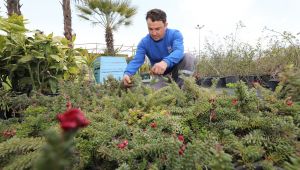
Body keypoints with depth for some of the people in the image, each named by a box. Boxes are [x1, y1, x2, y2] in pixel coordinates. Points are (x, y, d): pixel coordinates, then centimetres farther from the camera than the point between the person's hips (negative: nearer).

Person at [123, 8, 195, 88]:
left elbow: (178, 51, -37)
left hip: (175, 69, -1)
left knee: (188, 57, -29)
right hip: (159, 75, 2)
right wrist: (127, 73, -46)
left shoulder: (175, 34, -18)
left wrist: (165, 62, -60)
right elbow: (136, 61, -23)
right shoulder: (144, 42, -12)